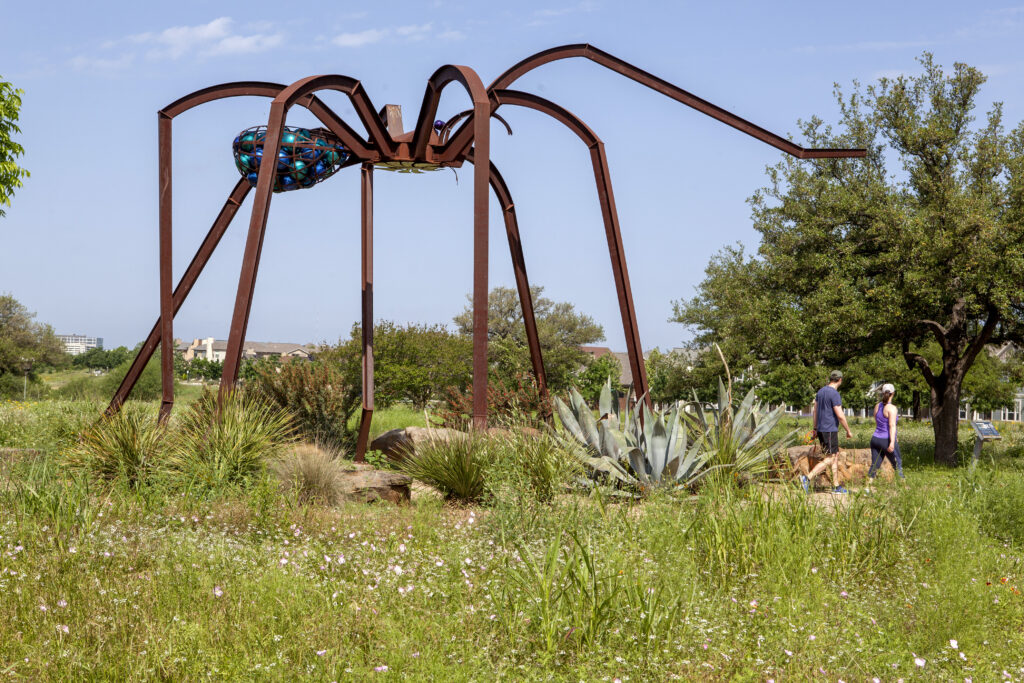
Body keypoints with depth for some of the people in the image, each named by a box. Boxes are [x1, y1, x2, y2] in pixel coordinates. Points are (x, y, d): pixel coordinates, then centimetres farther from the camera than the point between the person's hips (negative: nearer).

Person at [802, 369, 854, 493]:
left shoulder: (821, 391, 10)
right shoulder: (834, 394, -16)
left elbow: (815, 411, 15)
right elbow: (840, 416, -18)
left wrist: (815, 428, 21)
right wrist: (848, 431, -7)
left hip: (821, 429, 9)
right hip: (830, 430, -9)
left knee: (836, 455, 14)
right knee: (829, 459, -7)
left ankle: (836, 486, 15)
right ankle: (807, 478, -18)